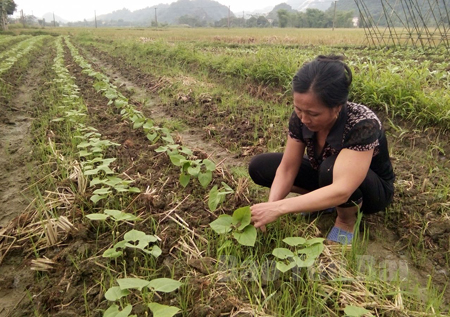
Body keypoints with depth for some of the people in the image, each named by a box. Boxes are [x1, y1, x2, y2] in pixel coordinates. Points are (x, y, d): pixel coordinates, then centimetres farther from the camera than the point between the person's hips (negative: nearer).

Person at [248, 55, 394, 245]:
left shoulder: (363, 124, -37)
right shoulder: (300, 117, -21)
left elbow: (341, 191, -45)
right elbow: (287, 169, -18)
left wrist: (278, 208, -48)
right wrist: (270, 206, -35)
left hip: (372, 189, -5)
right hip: (324, 177, 5)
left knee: (331, 168, -40)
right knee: (258, 167, -10)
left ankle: (347, 219, -9)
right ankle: (322, 200, 3)